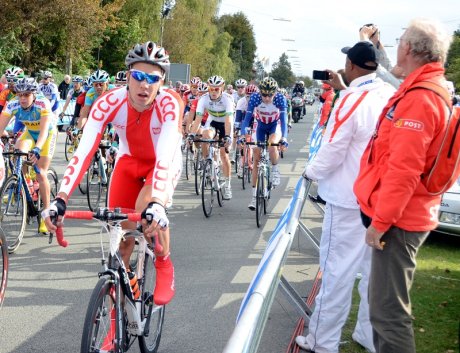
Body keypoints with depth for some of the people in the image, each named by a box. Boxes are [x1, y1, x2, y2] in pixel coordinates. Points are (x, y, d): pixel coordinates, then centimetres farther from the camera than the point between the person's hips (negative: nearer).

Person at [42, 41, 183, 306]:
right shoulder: (110, 103, -28)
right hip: (129, 161, 3)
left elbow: (164, 156, -46)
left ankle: (164, 267, -5)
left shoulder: (169, 103, -33)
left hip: (165, 164, -3)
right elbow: (84, 152, -36)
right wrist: (61, 200, -48)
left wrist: (156, 204, -61)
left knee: (147, 211, -32)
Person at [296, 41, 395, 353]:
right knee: (374, 269, 14)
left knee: (337, 270, 1)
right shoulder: (390, 95, 1)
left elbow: (332, 151, -16)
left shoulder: (351, 100, -19)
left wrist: (311, 171, 2)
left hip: (350, 199, -7)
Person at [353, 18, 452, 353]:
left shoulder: (418, 99, -20)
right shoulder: (436, 92, 12)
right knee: (384, 301, 20)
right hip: (411, 214, 10)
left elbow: (403, 171, -24)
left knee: (388, 312, -5)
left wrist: (381, 221, -20)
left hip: (398, 221, -10)